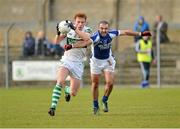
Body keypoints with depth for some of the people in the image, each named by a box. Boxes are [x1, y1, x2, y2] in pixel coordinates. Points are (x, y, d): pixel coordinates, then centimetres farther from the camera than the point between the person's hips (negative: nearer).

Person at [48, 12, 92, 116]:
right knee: (60, 81, -29)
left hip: (78, 64, 0)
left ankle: (67, 90, 40)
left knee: (73, 93, 2)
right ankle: (53, 107, -27)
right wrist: (58, 33, -21)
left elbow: (87, 38, -29)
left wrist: (75, 29, -38)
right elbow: (56, 42, 0)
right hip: (66, 60, 0)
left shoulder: (87, 30, -5)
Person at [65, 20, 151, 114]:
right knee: (95, 84, 5)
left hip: (108, 61, 2)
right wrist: (72, 46, -66)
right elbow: (86, 42, -48)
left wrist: (140, 34, 4)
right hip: (96, 61, -2)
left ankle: (105, 100, 15)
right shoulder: (95, 37, -30)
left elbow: (125, 32, -3)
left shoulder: (111, 34, -16)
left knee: (110, 83, -11)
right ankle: (95, 106, 23)